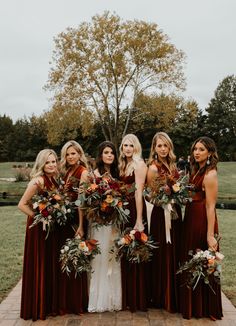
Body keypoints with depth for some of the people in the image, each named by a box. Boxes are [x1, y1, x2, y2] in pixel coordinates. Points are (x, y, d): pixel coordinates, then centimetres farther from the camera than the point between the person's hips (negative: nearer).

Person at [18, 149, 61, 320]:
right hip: (39, 228, -8)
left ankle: (51, 304, 30)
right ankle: (38, 308, 18)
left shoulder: (54, 180, 6)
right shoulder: (38, 181, -17)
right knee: (39, 267, 2)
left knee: (52, 266, 15)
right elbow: (22, 204, -19)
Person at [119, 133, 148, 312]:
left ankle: (138, 299, 14)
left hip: (135, 210, -8)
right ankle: (128, 296, 30)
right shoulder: (124, 164, 14)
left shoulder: (139, 164, -11)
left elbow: (139, 192, -18)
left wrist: (139, 220, -20)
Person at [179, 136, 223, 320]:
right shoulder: (196, 170, 11)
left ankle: (204, 309, 23)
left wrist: (210, 235, -22)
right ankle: (193, 305, 35)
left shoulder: (210, 174, -16)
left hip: (203, 221, -9)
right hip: (191, 219, 9)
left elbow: (211, 206, -20)